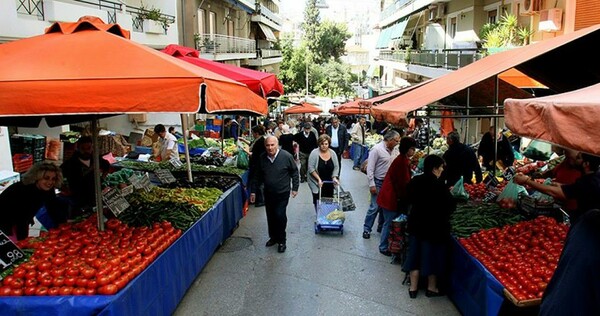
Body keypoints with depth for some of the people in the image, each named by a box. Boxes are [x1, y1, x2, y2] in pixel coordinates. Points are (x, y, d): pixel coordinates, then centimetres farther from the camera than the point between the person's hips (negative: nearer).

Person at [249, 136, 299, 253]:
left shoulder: (286, 156, -14)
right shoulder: (262, 158, -3)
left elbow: (294, 172, -2)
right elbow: (257, 176, 7)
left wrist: (295, 188, 0)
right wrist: (253, 191, 9)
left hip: (283, 193, -4)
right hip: (268, 193, 4)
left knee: (280, 215, -10)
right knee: (270, 216, 13)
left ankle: (281, 241, 8)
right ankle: (273, 237, 34)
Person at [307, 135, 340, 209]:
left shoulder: (332, 153, -2)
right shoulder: (314, 153, -13)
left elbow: (336, 167, 2)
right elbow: (311, 168, -14)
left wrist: (334, 177, -12)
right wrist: (319, 179, -19)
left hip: (329, 183, 3)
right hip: (317, 183, -3)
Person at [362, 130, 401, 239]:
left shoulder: (394, 150, 5)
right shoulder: (377, 149, -15)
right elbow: (370, 168, -15)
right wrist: (372, 185, -17)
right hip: (379, 182, -6)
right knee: (375, 207, -5)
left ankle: (381, 226, 29)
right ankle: (366, 229, 8)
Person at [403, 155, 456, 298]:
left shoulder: (415, 181, -2)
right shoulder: (439, 185, -21)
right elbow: (451, 206, -15)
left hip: (416, 224, 6)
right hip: (435, 227, -5)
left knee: (415, 253, 14)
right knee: (432, 255, 11)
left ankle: (413, 288, 23)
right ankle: (432, 288, 27)